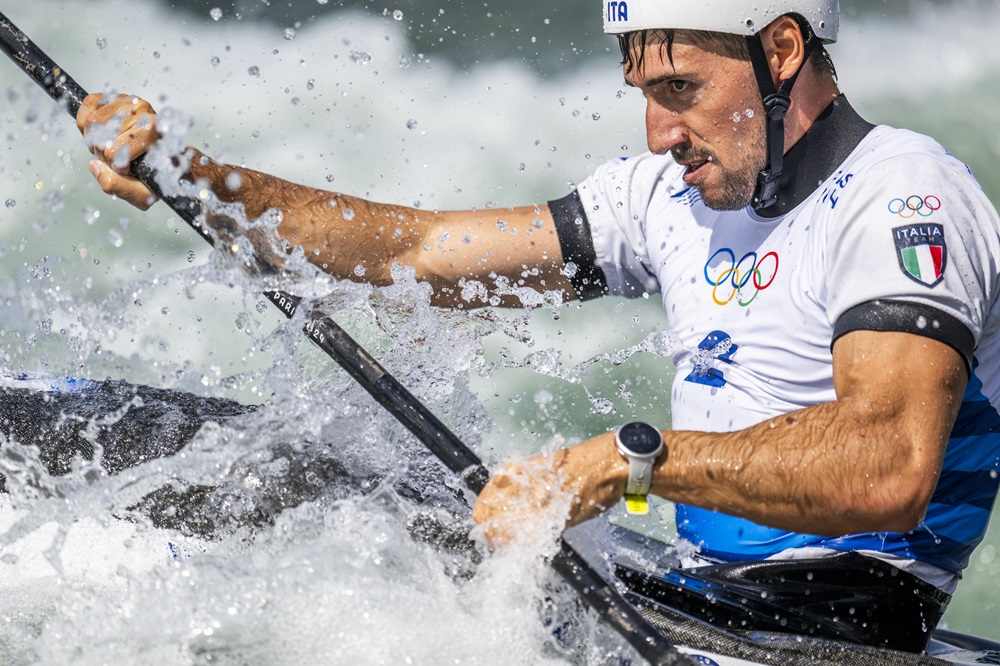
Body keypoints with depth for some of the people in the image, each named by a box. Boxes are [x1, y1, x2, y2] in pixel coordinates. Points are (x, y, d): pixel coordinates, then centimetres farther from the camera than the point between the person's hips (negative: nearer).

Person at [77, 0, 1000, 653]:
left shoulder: (904, 195, -13)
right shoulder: (677, 194, 13)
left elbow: (889, 472, -30)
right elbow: (416, 249, 13)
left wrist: (627, 461, -32)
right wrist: (194, 180, 3)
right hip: (707, 600, 9)